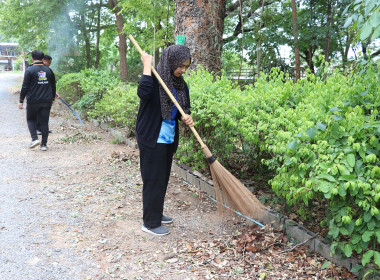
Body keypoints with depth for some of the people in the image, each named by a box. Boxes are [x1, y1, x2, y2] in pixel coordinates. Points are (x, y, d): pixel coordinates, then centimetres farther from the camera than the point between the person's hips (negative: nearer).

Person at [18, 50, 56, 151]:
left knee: (30, 119, 15)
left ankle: (35, 139, -2)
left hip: (33, 101, -3)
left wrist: (21, 101, -1)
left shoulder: (29, 70, -6)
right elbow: (53, 86, 14)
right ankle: (44, 144, 7)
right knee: (44, 122, 7)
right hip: (46, 101, 3)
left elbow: (25, 87, -7)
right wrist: (52, 98, 26)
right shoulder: (48, 70, 6)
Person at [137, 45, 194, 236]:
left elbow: (183, 109, 12)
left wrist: (186, 118, -11)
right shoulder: (155, 78, -15)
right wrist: (147, 65, -28)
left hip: (169, 139, 8)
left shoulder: (180, 84, 6)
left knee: (163, 178, 18)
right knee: (153, 180, 0)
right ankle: (150, 223, 14)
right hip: (152, 139, -8)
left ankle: (156, 214, 36)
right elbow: (143, 92, -37)